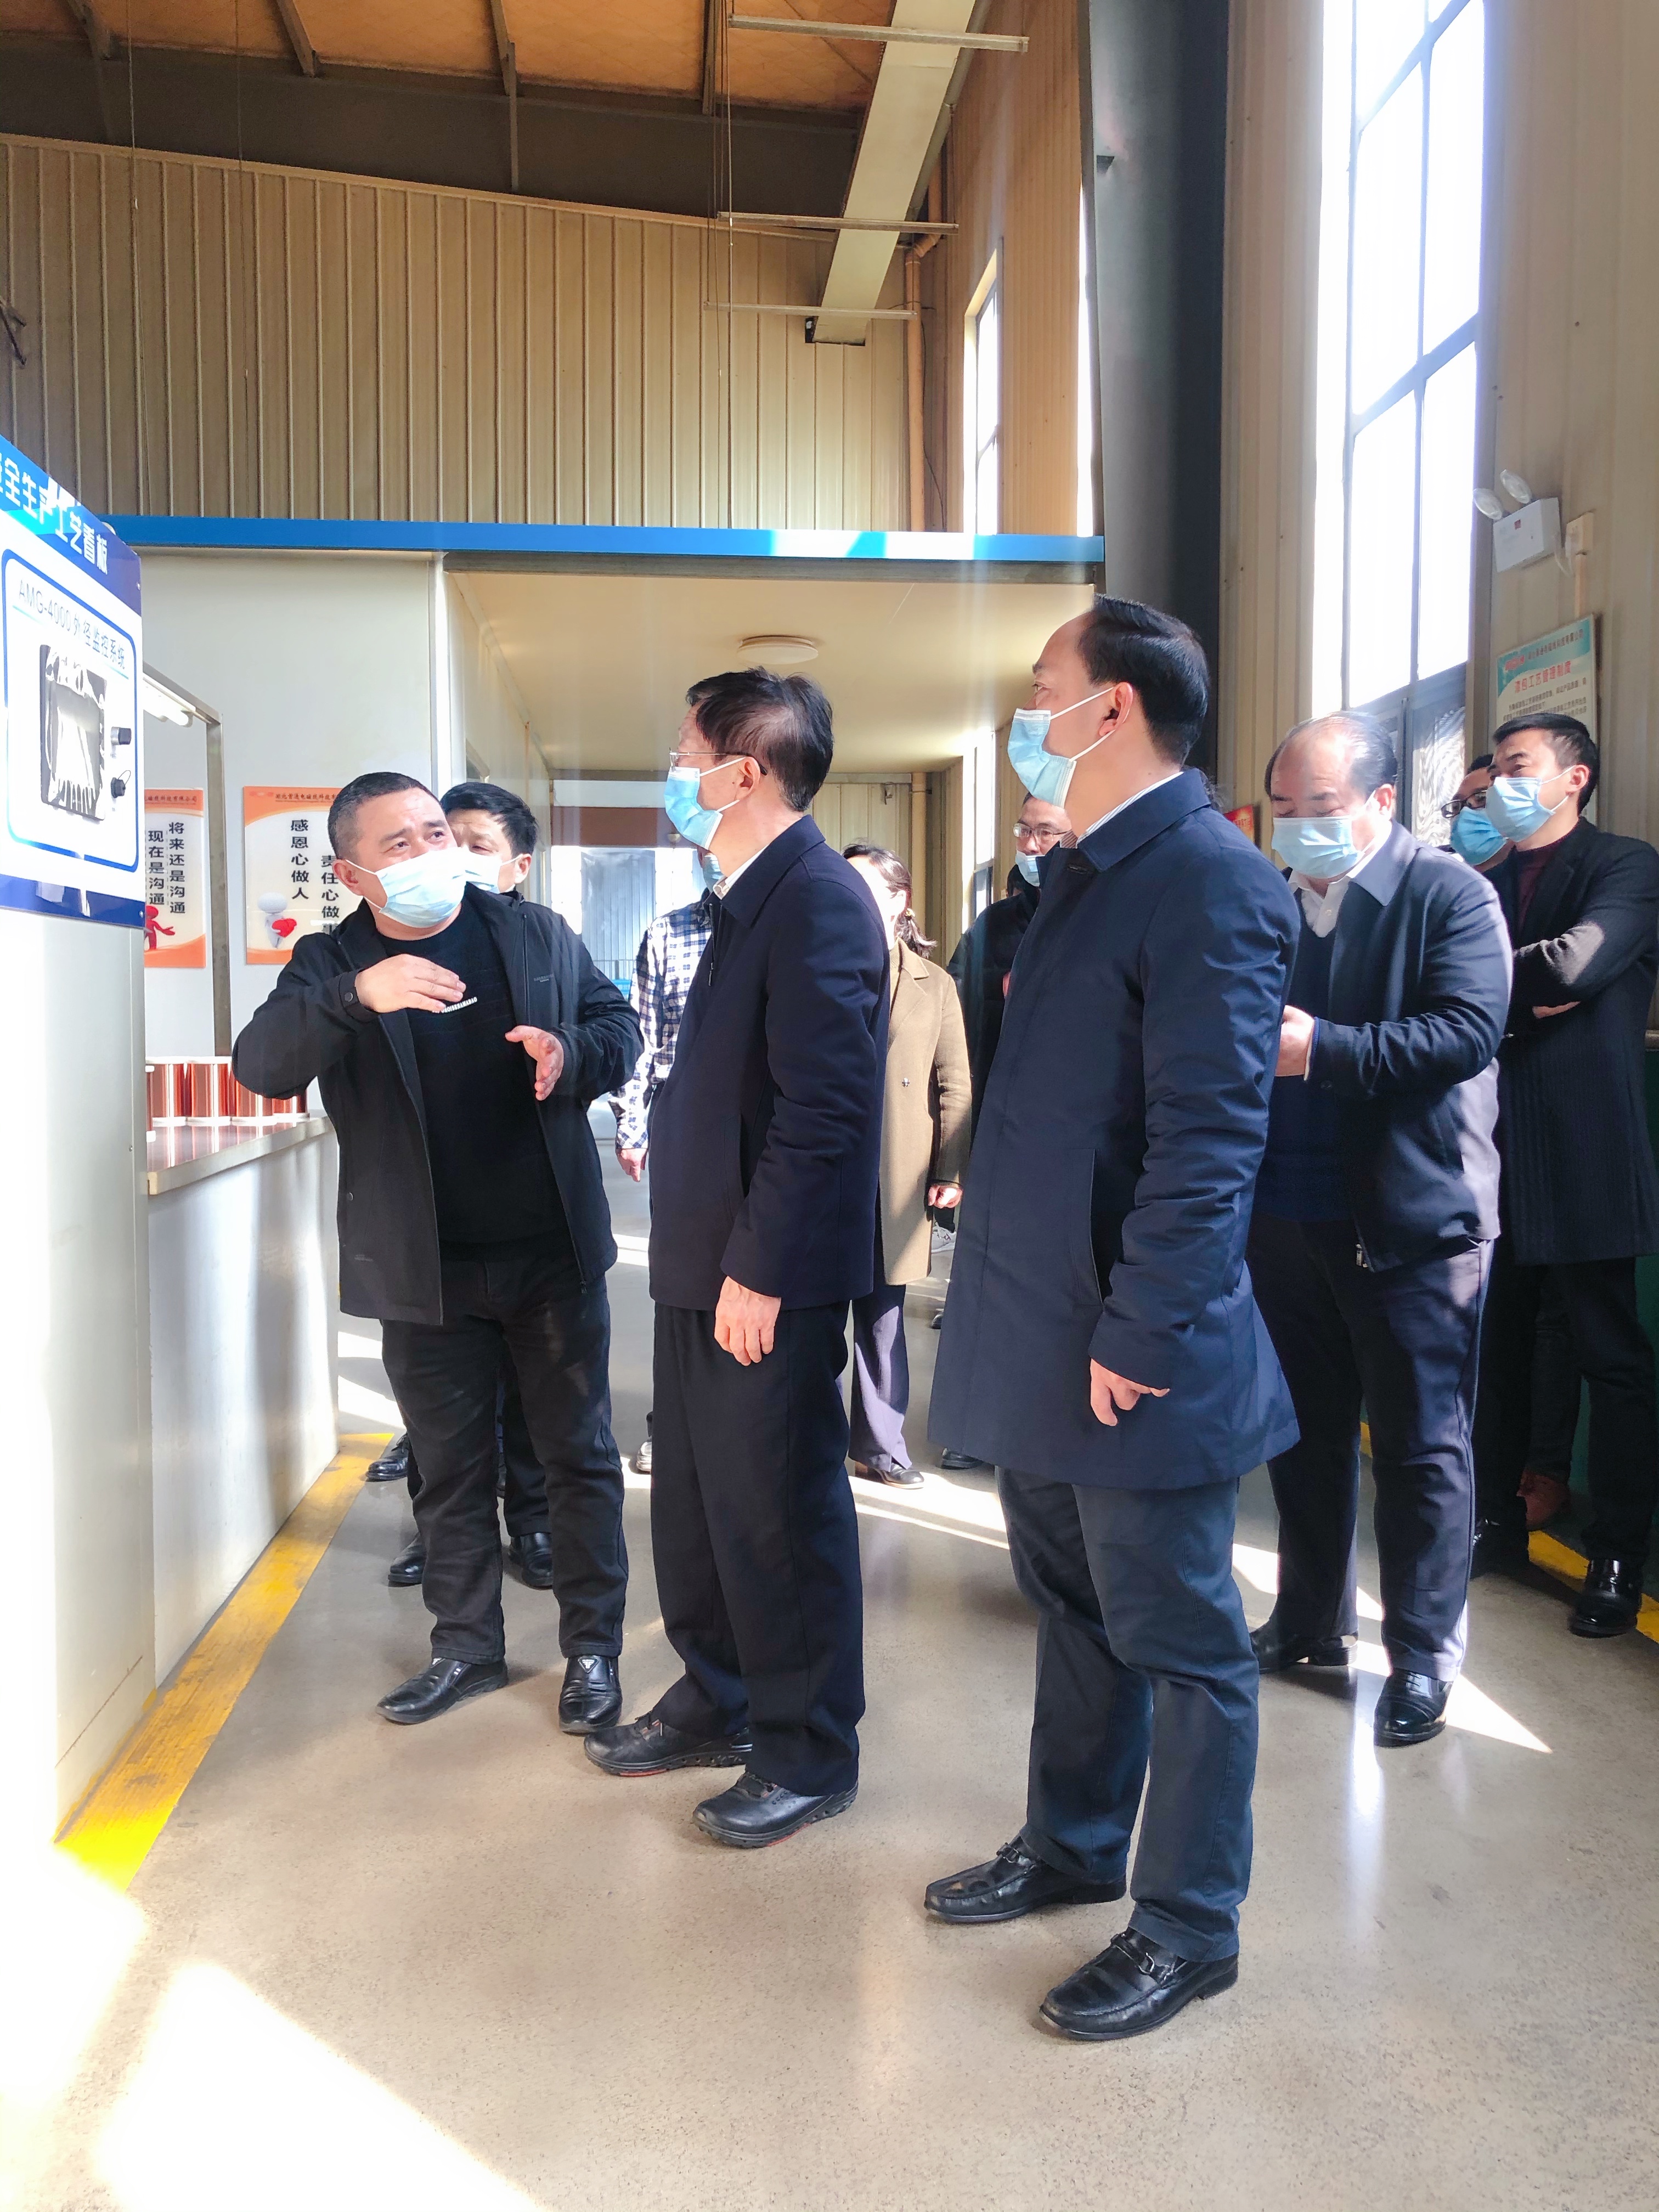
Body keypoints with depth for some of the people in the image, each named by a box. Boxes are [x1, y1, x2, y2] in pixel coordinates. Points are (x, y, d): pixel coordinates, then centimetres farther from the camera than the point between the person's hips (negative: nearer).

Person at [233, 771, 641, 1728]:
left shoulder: (538, 934, 3)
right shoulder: (331, 964, -1)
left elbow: (620, 1022, 10)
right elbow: (263, 1066, -15)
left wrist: (573, 1054, -14)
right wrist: (358, 995, -33)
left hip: (554, 1253, 0)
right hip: (427, 1273, 0)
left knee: (580, 1452, 9)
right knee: (452, 1468, 14)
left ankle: (593, 1647, 24)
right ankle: (467, 1646, 32)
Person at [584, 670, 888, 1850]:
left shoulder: (817, 899, -17)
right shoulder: (753, 897, 15)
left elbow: (823, 1107, -23)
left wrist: (759, 1268, -21)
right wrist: (707, 1256, 16)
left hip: (767, 1275, -10)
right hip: (706, 1263, 10)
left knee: (780, 1515, 4)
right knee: (696, 1498, 20)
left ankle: (809, 1752, 22)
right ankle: (719, 1701, 38)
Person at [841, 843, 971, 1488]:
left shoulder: (934, 985, 6)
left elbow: (954, 1084, 5)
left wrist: (950, 1171, 0)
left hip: (896, 1181, 1)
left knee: (883, 1312, 8)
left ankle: (879, 1444, 21)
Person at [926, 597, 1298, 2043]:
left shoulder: (1212, 882, -17)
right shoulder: (1083, 875, 13)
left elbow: (1208, 1138, -22)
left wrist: (1138, 1338, -21)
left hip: (1132, 1357, -9)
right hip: (1043, 1344, 9)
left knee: (1179, 1642, 8)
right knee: (1073, 1609, 22)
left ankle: (1188, 1927, 25)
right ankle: (1072, 1846, 41)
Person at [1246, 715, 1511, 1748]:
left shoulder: (1450, 893, -8)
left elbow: (1468, 1032, -21)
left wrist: (1322, 1050, -26)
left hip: (1411, 1218, -5)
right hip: (1289, 1213, 6)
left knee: (1421, 1444, 4)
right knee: (1306, 1430, 16)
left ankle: (1424, 1655, 19)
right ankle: (1312, 1621, 32)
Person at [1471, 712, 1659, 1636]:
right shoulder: (1484, 881, 14)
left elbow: (1575, 964, -22)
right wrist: (1521, 996, -14)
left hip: (1585, 1153, -5)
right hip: (1495, 1151, 6)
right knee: (1498, 1350, 13)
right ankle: (1500, 1522, 28)